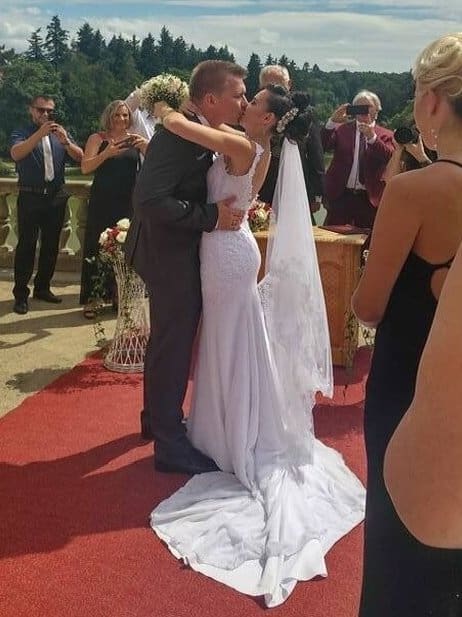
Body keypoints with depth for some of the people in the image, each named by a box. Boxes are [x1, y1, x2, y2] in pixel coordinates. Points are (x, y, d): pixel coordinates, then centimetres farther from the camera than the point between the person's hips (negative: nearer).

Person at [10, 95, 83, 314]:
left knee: (51, 245, 10)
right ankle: (20, 294, 0)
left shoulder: (61, 134, 14)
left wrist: (66, 141, -20)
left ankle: (42, 288, 23)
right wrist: (39, 134, -30)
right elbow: (16, 154, -18)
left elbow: (80, 157, 0)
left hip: (56, 197, 4)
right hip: (30, 197, -4)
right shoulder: (21, 134, 4)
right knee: (26, 245, -4)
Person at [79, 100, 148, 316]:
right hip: (102, 201, -2)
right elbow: (85, 167, -9)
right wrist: (106, 154, -24)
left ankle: (117, 294, 19)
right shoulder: (98, 138, 1)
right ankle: (91, 298, 5)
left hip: (128, 202, 2)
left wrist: (146, 146, -21)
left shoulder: (135, 139, 7)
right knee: (97, 246, 0)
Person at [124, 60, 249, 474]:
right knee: (174, 342, -1)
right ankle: (170, 444, 11)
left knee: (169, 338, 21)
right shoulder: (179, 134, -24)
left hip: (178, 251, 10)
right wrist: (213, 216, -27)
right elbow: (150, 200, -32)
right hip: (170, 252, -10)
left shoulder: (203, 133, 5)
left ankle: (157, 417, 40)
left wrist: (231, 205, -5)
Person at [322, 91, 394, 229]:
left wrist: (372, 137, -21)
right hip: (340, 195, 0)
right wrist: (332, 122, -17)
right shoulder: (342, 128, 8)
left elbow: (390, 158, -10)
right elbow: (323, 146, -5)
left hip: (369, 198, 0)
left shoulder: (385, 135, 7)